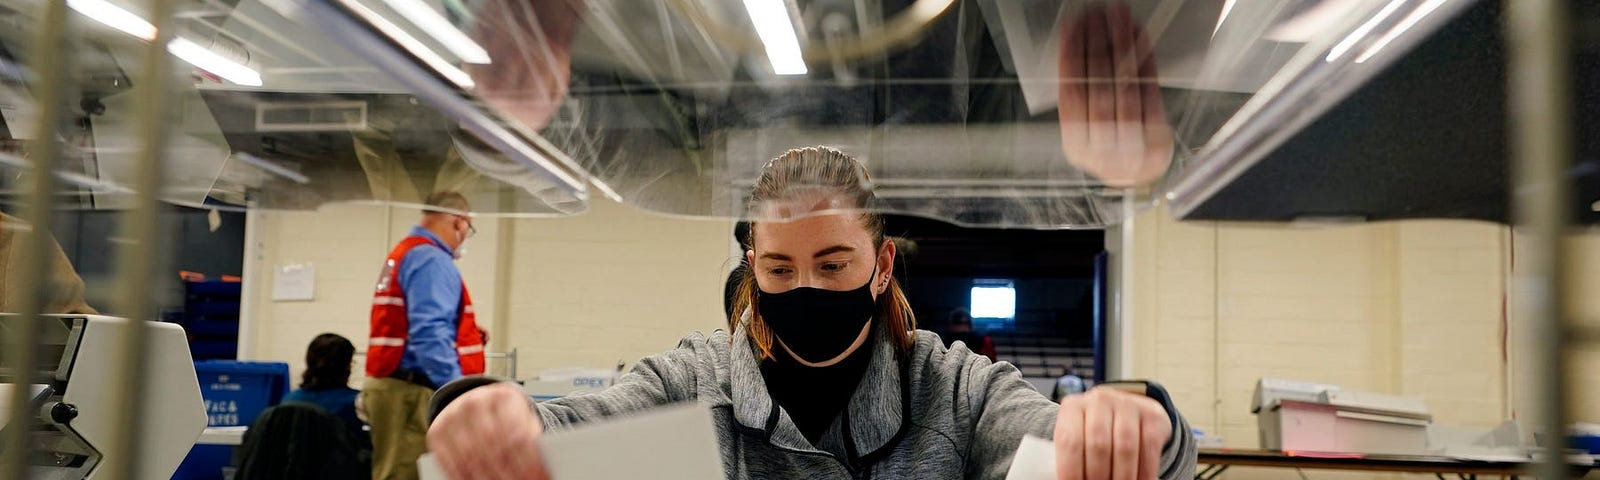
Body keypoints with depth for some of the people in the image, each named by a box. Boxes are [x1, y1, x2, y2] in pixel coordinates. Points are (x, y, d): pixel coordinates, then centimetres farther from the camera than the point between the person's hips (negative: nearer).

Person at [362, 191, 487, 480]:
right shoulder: (432, 260, -13)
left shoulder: (403, 254, 20)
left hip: (392, 385, 11)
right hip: (411, 392, -11)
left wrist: (463, 335, 25)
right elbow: (429, 336, -24)